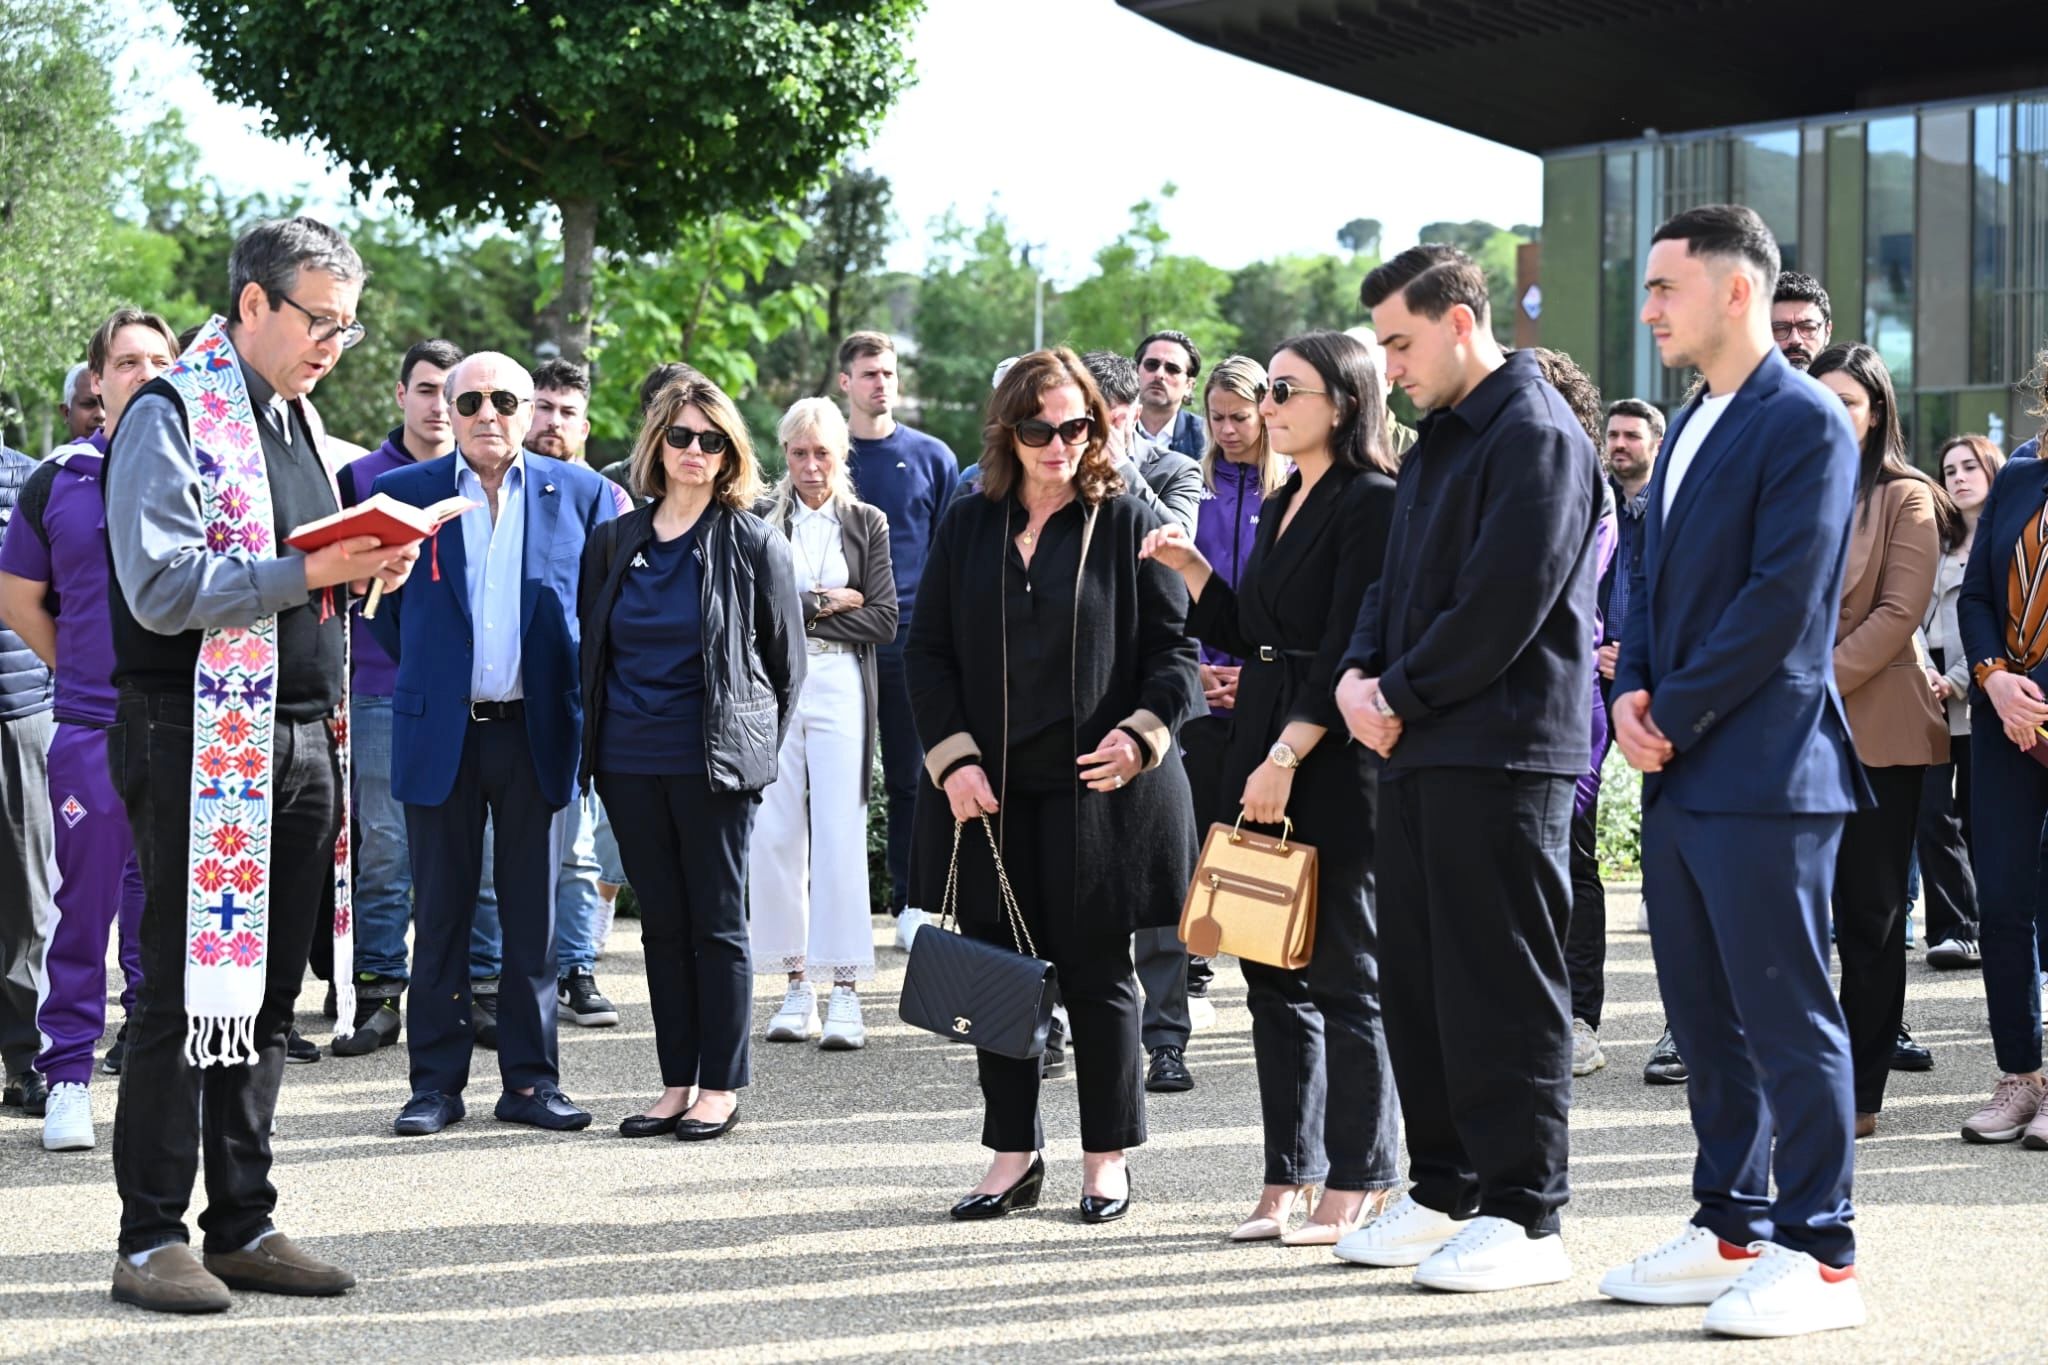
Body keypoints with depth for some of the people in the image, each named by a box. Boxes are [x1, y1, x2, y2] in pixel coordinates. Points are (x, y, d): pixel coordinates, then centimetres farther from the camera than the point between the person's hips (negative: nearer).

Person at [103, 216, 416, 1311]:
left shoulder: (298, 417, 17)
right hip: (199, 739, -8)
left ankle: (245, 1226, 18)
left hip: (304, 739, 8)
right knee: (186, 992, -4)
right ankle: (151, 1239, 4)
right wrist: (314, 572, -20)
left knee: (269, 994, 11)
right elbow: (161, 590, -18)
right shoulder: (171, 416, -9)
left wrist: (371, 568, 5)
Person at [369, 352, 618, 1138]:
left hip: (535, 733, 0)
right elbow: (378, 603, 12)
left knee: (533, 913, 5)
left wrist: (578, 693, 4)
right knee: (440, 915, 4)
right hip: (440, 731, 0)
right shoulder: (403, 493, 3)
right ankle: (437, 1081, 11)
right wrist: (423, 669, 9)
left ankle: (529, 1079, 13)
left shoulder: (580, 495, 4)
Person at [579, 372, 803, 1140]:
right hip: (630, 763, 4)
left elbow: (786, 662, 4)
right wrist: (598, 741, 13)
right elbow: (590, 649, 17)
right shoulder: (615, 542, 9)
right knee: (662, 926, 9)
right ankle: (677, 1083, 16)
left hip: (713, 762, -4)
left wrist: (754, 748, 5)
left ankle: (722, 1087, 6)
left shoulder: (753, 545, -2)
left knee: (718, 925, 0)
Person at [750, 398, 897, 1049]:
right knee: (777, 834, 0)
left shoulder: (867, 524, 9)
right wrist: (825, 603, -6)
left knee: (841, 833, -7)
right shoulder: (759, 521, 8)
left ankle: (846, 990, -5)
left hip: (840, 686, -1)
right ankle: (796, 983, 8)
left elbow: (883, 621, 0)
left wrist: (796, 613, -4)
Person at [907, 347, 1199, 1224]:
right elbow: (927, 652, 9)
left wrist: (1143, 733, -16)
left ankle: (1108, 1156, 15)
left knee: (1096, 971, 4)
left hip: (1096, 789, -3)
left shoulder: (1127, 526, 1)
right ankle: (1013, 1152, 17)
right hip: (990, 790, 3)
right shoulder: (967, 530, 9)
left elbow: (1174, 648, 1)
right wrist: (952, 757, -4)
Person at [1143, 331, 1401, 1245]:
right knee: (1271, 974, 9)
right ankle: (1289, 1181, 15)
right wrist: (1191, 570, 9)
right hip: (1261, 748, 9)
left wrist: (1287, 757, -20)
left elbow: (1349, 650, -16)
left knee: (1342, 975, -3)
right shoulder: (1283, 507, 18)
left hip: (1333, 759, -9)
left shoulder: (1372, 504, -10)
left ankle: (1359, 1186, 4)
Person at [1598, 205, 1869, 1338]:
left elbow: (1783, 598, -17)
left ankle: (1818, 1256, 2)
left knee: (1786, 1018, -4)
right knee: (1705, 1020, 13)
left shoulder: (1804, 422, -10)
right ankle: (1730, 1231, 22)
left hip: (1763, 772, -9)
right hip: (1677, 775, 9)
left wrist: (1675, 710, -13)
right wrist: (1632, 692, 1)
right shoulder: (1690, 431, 18)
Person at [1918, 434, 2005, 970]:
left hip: (1979, 703, -3)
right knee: (1933, 816, -8)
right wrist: (1921, 672, -9)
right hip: (1929, 700, 3)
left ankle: (1989, 930, 8)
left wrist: (1956, 682, -13)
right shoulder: (1937, 546, 17)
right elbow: (1914, 617, 9)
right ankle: (1953, 930, -7)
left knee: (1979, 820, -1)